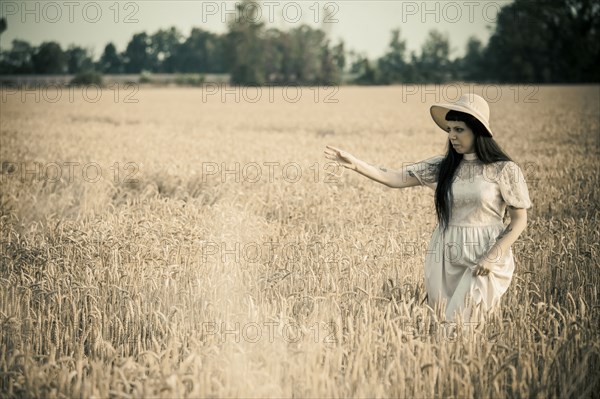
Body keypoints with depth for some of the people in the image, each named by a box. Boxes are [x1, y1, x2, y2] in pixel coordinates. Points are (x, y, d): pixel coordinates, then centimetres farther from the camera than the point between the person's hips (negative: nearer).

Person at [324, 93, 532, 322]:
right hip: (445, 258, 4)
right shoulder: (441, 167, 4)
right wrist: (355, 164, -15)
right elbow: (395, 179, -2)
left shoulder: (504, 170, -6)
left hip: (483, 262, -4)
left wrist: (493, 256, -14)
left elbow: (519, 220, -3)